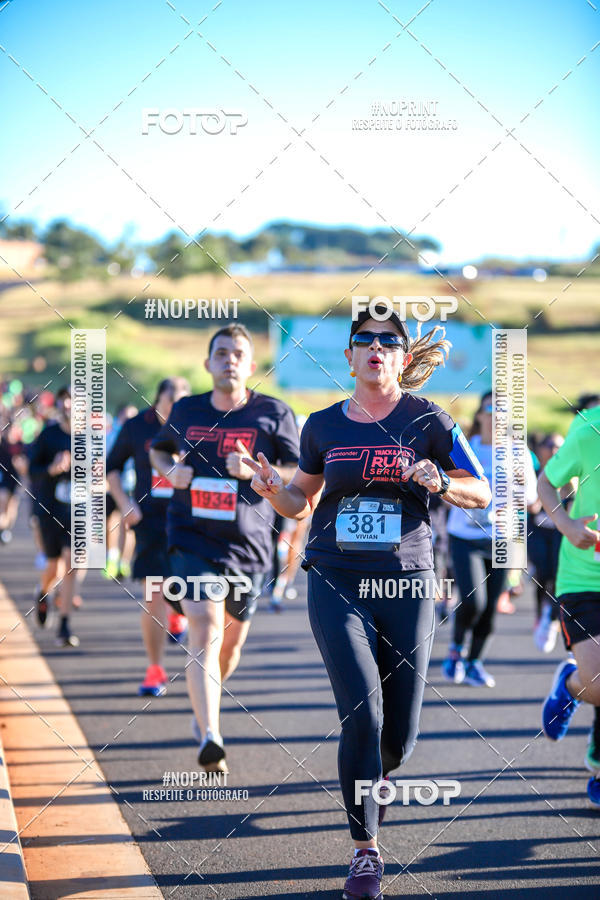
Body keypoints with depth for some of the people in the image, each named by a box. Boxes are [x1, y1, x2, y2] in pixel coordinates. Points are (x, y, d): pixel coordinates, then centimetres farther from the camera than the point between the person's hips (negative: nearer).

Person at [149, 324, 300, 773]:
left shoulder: (274, 413, -1)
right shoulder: (185, 411, 6)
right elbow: (158, 449, 24)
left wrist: (256, 471, -18)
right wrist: (171, 470, 1)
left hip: (248, 543, 1)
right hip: (193, 538, -1)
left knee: (232, 638, 15)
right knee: (205, 631, -18)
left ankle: (205, 705, 47)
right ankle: (210, 739, -26)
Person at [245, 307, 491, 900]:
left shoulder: (426, 421, 0)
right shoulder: (323, 426, 6)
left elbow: (481, 493, 5)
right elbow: (303, 500, 19)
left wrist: (440, 483, -16)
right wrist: (273, 490, -3)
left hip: (406, 584, 0)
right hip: (336, 583, 0)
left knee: (398, 737, 3)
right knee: (363, 713, -16)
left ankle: (369, 782, 40)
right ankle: (365, 850, -3)